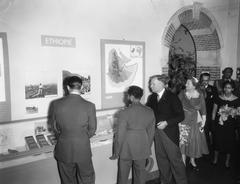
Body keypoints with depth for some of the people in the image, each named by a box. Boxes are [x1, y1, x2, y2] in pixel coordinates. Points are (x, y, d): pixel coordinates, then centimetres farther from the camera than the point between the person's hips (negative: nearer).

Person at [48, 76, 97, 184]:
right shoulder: (89, 106, -15)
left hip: (63, 150, 2)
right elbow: (92, 130, -5)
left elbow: (53, 126, 2)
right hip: (83, 150, -1)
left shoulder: (56, 104, -10)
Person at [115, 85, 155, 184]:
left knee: (123, 176, 16)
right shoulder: (150, 112, -6)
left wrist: (117, 151, 0)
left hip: (126, 151, -3)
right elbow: (151, 133, 2)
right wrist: (148, 148, 15)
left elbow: (120, 135, -13)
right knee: (140, 174, 20)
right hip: (143, 150, 3)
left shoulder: (124, 113, -19)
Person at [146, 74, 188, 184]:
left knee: (175, 159, 2)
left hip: (170, 133, -6)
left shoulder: (172, 97, -11)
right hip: (157, 133, 6)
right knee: (161, 158, 16)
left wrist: (166, 123, -19)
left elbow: (181, 116, -12)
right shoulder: (152, 97, 6)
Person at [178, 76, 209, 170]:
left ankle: (192, 161, 32)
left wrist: (203, 123, -4)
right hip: (183, 121, -1)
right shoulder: (182, 93, -6)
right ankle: (183, 163, 11)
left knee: (194, 141, 12)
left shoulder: (200, 95, -6)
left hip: (196, 122, 1)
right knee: (183, 142, -3)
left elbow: (203, 110, -2)